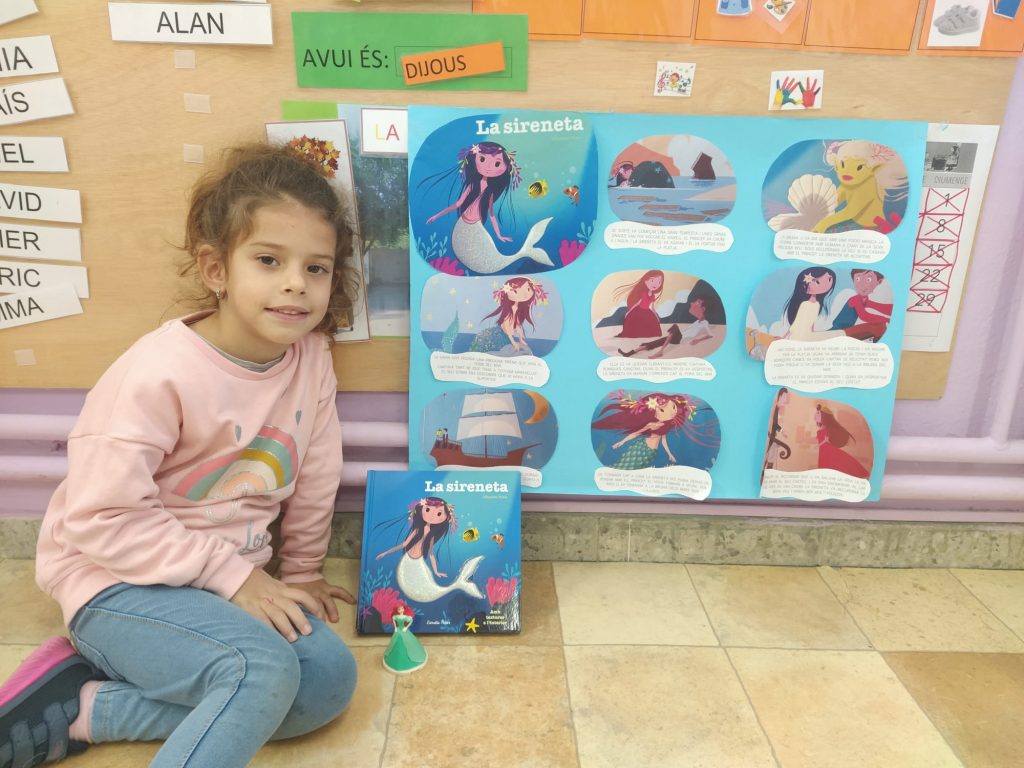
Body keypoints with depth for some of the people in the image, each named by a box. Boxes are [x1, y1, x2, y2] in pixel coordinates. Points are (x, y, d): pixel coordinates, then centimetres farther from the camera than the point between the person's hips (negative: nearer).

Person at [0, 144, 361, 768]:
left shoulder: (312, 358, -6)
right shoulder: (161, 374, -22)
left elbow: (317, 475, 5)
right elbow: (101, 518, -20)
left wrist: (300, 571, 14)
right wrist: (232, 575, -19)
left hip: (232, 578, 7)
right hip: (119, 583, -7)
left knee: (331, 677, -9)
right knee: (265, 669, -28)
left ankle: (86, 708, -5)